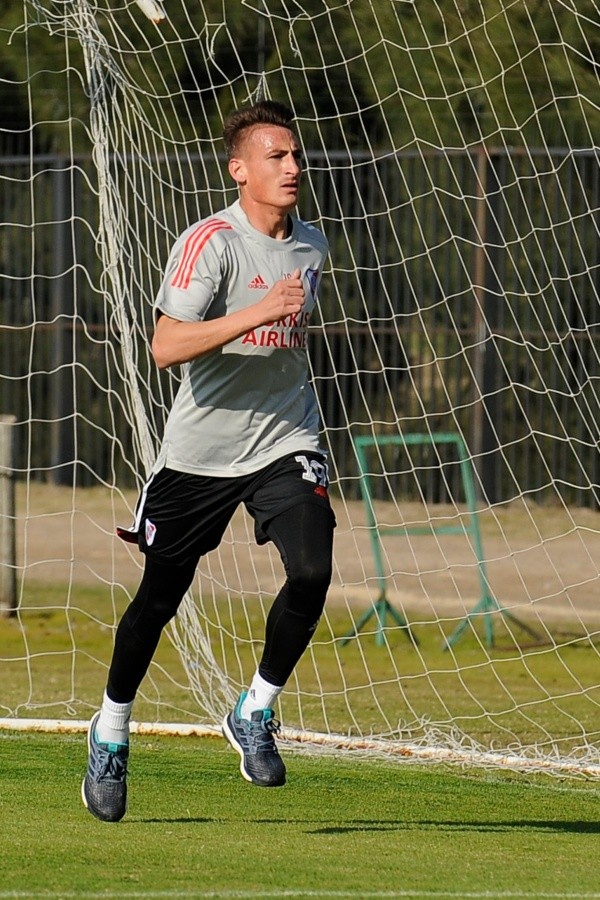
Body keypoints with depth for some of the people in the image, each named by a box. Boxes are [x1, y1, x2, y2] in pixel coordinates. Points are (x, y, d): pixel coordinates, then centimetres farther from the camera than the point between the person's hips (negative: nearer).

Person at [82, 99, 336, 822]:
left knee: (312, 572, -19)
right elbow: (166, 346, -27)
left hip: (285, 443, 4)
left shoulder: (312, 247, 5)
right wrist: (259, 313, -34)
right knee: (160, 595, 7)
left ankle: (255, 713, 1)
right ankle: (111, 731, 30)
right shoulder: (212, 242, -15)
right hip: (201, 448, -4)